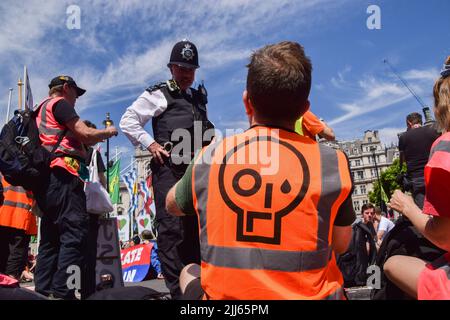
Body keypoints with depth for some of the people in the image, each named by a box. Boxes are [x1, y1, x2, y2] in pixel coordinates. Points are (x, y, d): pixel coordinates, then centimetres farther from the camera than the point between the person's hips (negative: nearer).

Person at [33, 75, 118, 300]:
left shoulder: (41, 109, 30)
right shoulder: (59, 103, 2)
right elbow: (87, 135, -7)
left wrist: (85, 139, 23)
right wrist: (108, 132, 9)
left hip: (44, 178, 10)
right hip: (60, 175, -10)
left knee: (51, 238, 8)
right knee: (75, 234, -15)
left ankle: (43, 292, 7)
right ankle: (62, 294, -21)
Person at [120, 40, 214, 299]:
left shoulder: (199, 97, 24)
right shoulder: (158, 94, 5)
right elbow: (128, 121, 2)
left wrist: (210, 143, 17)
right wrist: (150, 144, -8)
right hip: (169, 168, -6)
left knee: (196, 226, 10)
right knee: (172, 227, -9)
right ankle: (177, 289, -3)